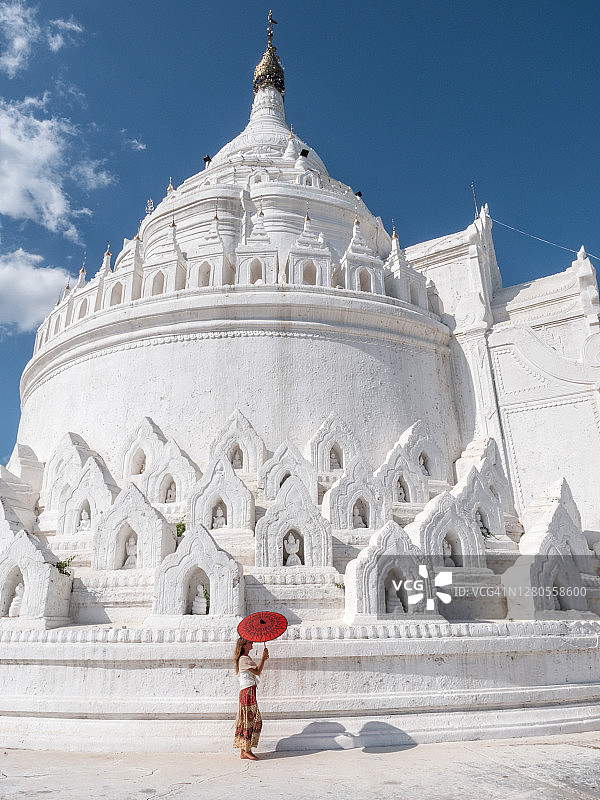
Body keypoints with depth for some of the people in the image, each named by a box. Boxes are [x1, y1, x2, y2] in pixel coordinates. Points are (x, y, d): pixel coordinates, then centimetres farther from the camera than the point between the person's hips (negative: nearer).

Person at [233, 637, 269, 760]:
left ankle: (244, 751, 15)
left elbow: (256, 671, 17)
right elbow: (257, 672, -17)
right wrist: (263, 657, -15)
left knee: (247, 721, 10)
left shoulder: (247, 658, 16)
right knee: (251, 720, -6)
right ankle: (247, 751, 0)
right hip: (248, 691, -10)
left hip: (249, 691, 10)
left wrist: (264, 659, 7)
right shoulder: (243, 659, -15)